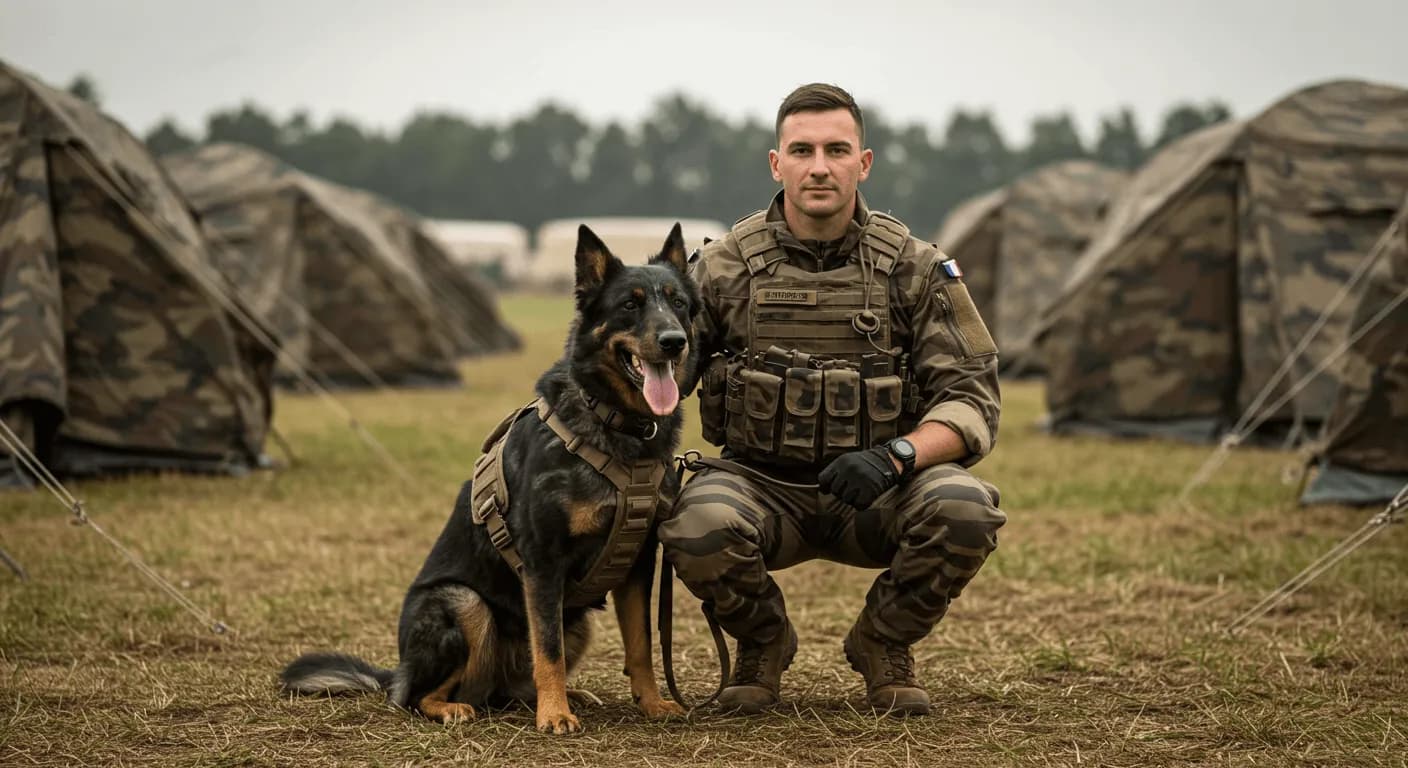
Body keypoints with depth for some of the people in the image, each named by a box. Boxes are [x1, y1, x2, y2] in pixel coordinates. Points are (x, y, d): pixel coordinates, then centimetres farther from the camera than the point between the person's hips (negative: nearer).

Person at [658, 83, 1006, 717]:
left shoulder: (915, 268, -2)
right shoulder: (724, 267, -2)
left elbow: (972, 399, -6)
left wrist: (895, 456, -25)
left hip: (877, 495, 1)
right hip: (761, 485, 0)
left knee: (966, 508, -31)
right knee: (698, 525, -34)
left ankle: (883, 643, 2)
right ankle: (762, 642, 3)